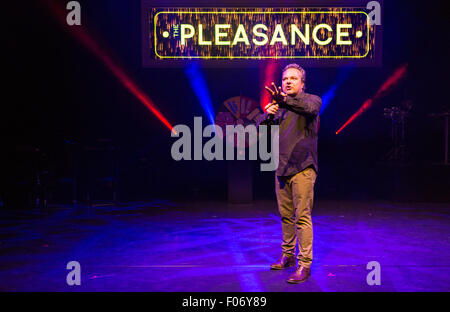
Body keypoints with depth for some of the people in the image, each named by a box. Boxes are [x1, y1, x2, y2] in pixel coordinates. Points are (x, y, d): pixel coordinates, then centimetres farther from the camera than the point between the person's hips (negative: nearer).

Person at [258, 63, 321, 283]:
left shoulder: (311, 99, 0)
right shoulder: (279, 106, 16)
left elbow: (310, 108, -26)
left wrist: (284, 100, -42)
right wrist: (267, 115, -12)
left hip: (303, 168, -6)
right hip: (282, 168, 6)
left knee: (302, 217, -7)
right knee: (286, 215, 14)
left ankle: (305, 264, -1)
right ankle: (288, 255, 27)